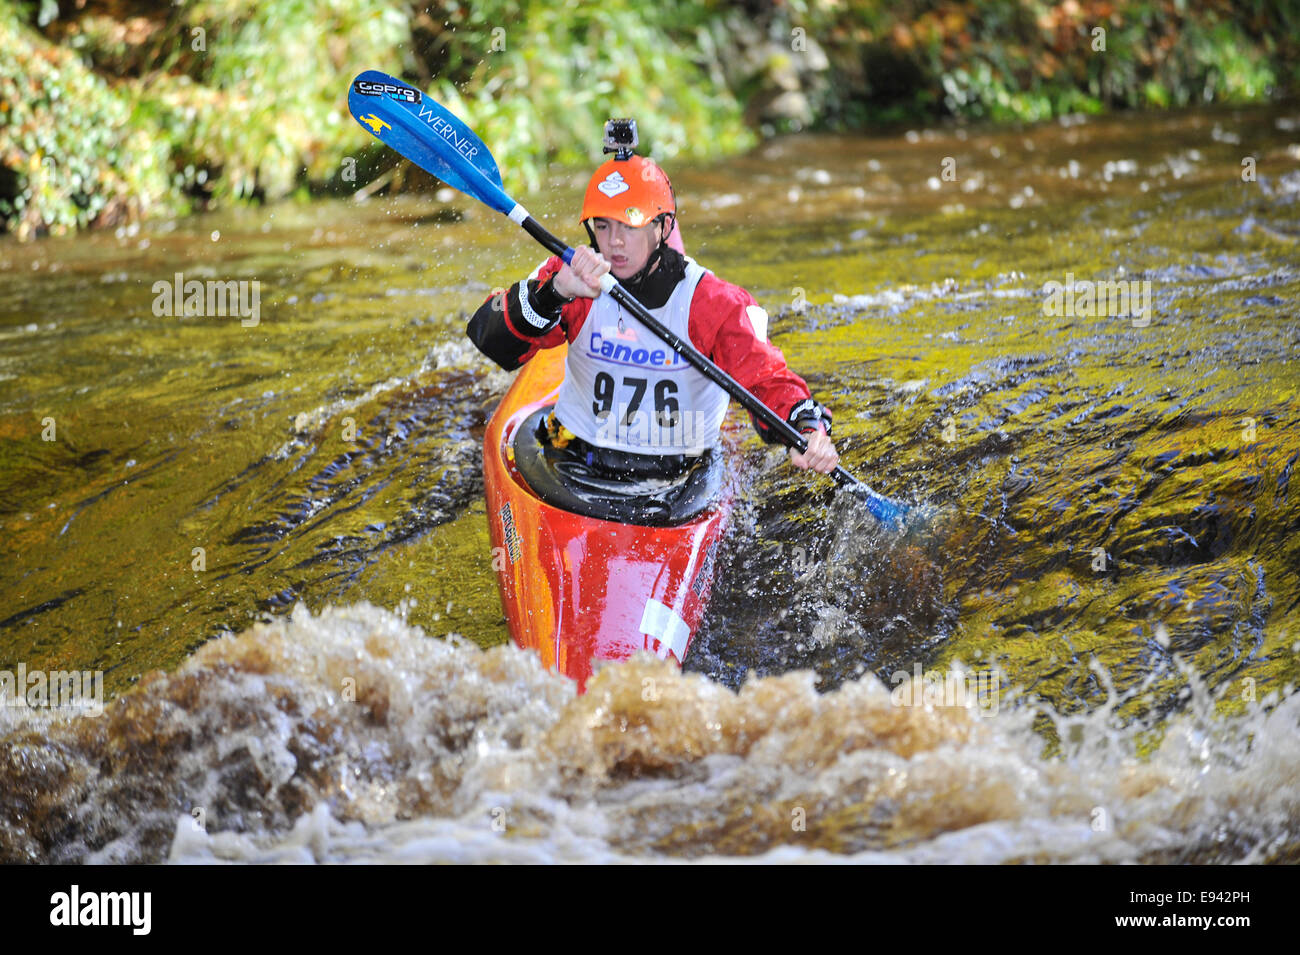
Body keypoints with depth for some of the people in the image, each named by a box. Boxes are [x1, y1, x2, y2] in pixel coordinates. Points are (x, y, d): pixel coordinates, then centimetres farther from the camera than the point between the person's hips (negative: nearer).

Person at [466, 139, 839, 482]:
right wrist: (556, 292, -36)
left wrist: (808, 430, -38)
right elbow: (488, 337, -17)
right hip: (573, 472, 1)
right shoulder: (571, 278, -5)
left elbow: (769, 381, -15)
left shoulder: (713, 304, -9)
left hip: (679, 481, -1)